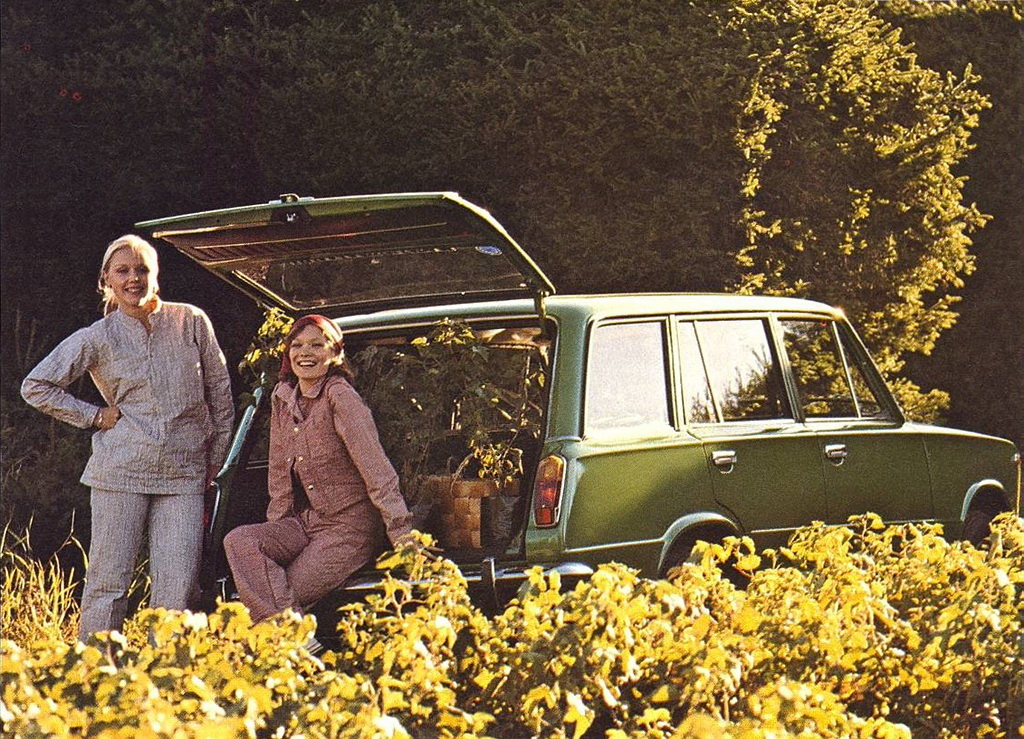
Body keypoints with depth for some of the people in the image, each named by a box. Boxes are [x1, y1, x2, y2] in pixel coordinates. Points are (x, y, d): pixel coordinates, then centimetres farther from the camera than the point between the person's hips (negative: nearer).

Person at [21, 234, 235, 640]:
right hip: (120, 470, -1)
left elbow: (219, 390, 14)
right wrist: (93, 416, 2)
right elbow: (36, 386, 7)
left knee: (177, 588, -5)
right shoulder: (97, 339, 3)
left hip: (184, 474, 1)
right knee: (109, 582, -1)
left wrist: (216, 456, 13)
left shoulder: (191, 322, 6)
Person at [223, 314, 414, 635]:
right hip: (304, 523, 7)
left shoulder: (341, 398, -14)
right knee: (238, 542, -22)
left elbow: (376, 469, -19)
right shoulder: (282, 398, 9)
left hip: (350, 527, -7)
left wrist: (404, 536, -23)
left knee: (272, 597, -23)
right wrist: (275, 527, 9)